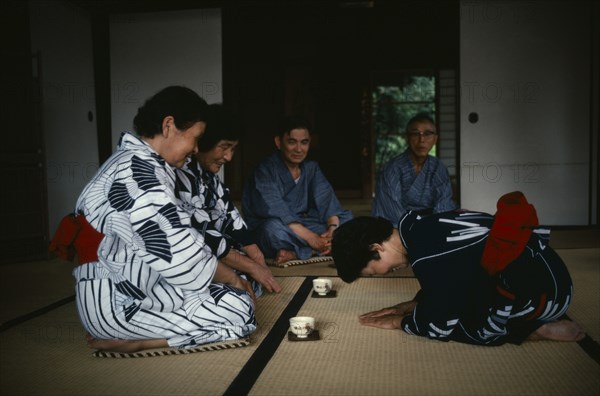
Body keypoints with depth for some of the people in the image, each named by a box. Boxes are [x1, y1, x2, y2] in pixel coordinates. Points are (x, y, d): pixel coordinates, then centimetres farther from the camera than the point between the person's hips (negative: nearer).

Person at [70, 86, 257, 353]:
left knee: (233, 289, 15)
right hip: (118, 301, -11)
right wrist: (232, 278, -9)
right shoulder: (138, 169, -20)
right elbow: (179, 256, -23)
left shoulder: (136, 162, 15)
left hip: (128, 284, 11)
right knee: (240, 309, -12)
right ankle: (131, 341, -10)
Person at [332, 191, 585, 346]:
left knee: (450, 319, -11)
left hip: (542, 287, -10)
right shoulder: (419, 228, 3)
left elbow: (439, 327, -14)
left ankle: (537, 330, -6)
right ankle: (529, 322, 9)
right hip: (539, 268, 10)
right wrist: (408, 306, 14)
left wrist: (398, 321, 2)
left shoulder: (427, 257, -25)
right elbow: (439, 288, 21)